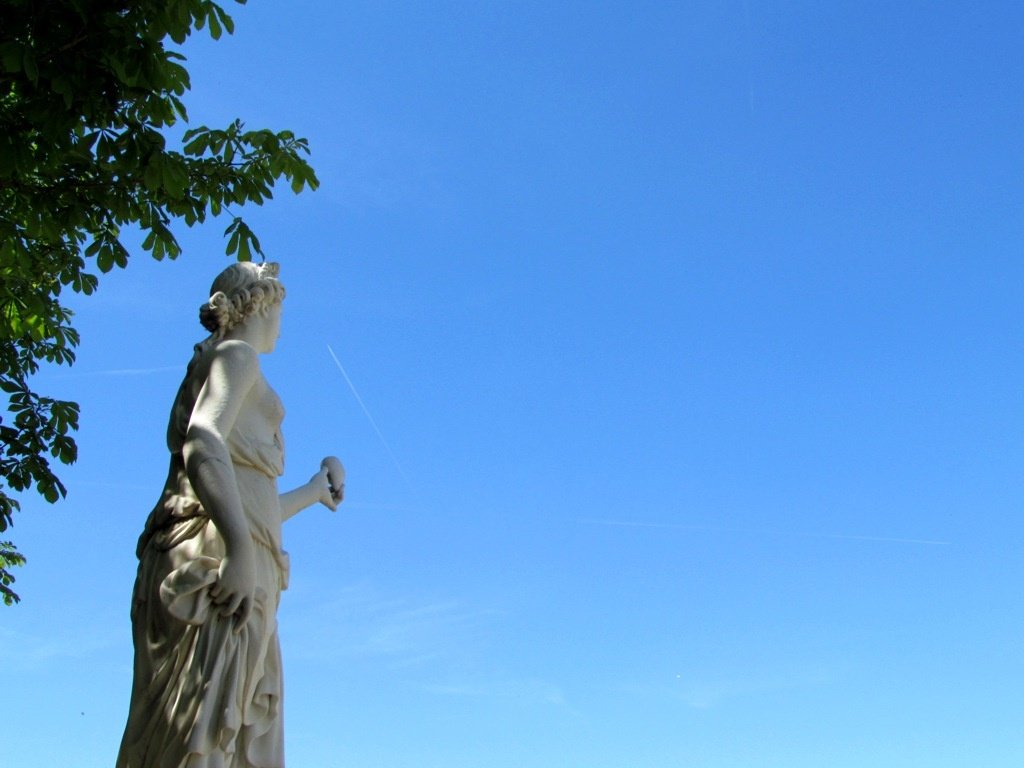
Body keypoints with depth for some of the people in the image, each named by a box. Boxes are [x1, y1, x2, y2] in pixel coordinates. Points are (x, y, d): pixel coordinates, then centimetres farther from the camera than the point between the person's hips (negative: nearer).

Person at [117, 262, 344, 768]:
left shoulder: (212, 365, 33)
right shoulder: (237, 354, 7)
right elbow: (202, 443, -15)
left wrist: (315, 490, 46)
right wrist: (240, 547, -26)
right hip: (213, 554, -9)